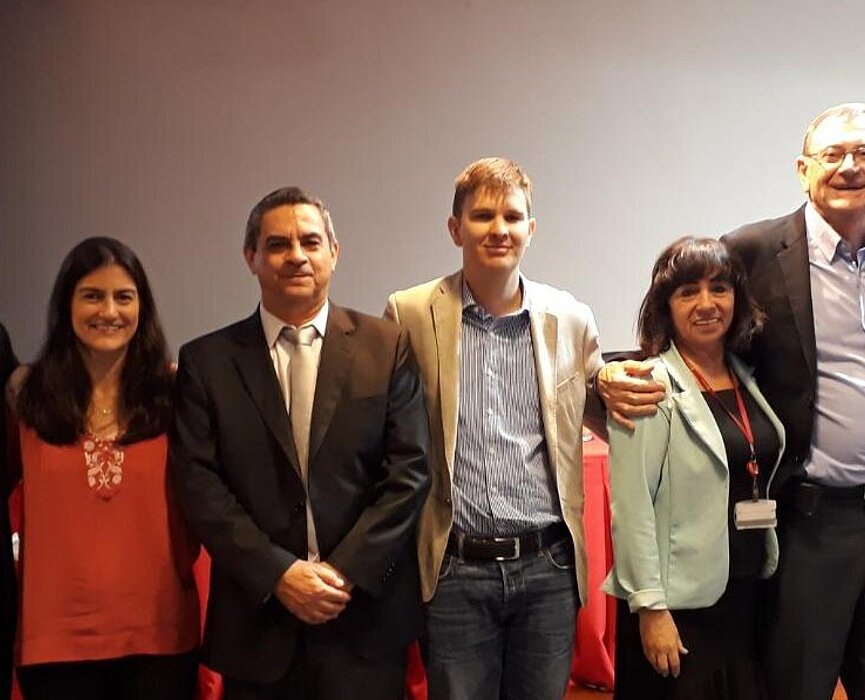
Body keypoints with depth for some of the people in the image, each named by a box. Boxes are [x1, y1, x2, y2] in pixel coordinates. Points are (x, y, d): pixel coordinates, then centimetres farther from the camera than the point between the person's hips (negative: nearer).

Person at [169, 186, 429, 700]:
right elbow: (197, 481, -3)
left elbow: (410, 469, -2)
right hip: (257, 620, 1)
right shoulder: (206, 361, 2)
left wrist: (347, 571, -10)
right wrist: (278, 572, -11)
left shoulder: (387, 347, 1)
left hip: (365, 614, 0)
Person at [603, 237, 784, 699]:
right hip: (680, 601, -6)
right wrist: (650, 606, -18)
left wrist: (768, 567, 10)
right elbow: (631, 505, -17)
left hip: (751, 592, 7)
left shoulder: (748, 379, 8)